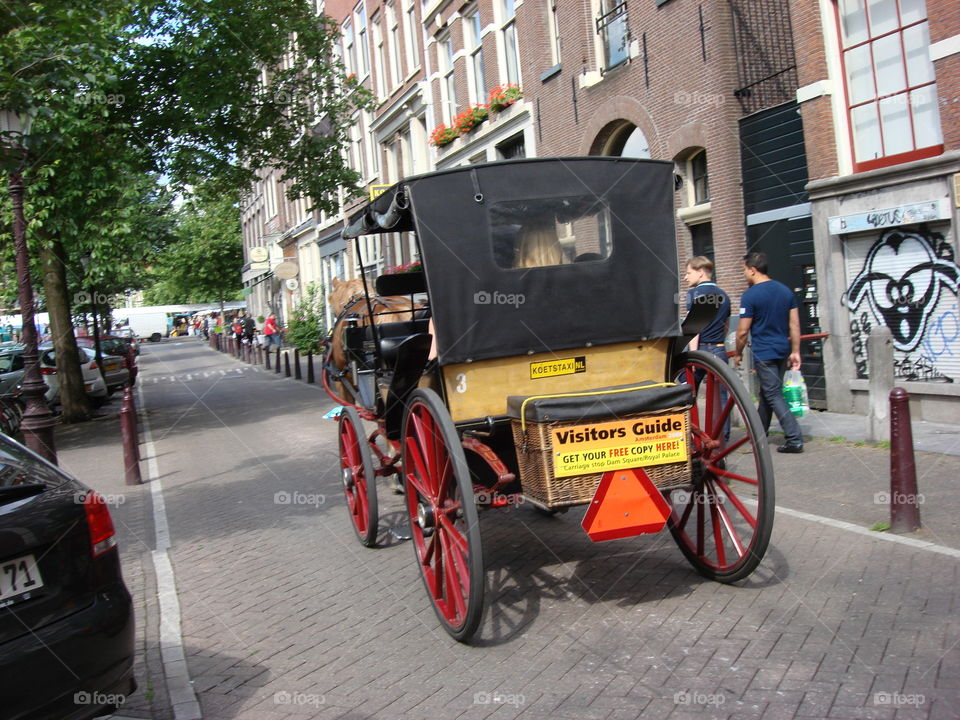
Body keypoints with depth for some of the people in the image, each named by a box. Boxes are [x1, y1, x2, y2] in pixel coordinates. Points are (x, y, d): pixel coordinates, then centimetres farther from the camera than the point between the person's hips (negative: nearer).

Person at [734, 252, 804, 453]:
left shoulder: (750, 296, -14)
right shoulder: (785, 290, 7)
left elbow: (743, 331, -12)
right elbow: (794, 324, 7)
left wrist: (738, 353, 2)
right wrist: (795, 351, 11)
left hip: (764, 353, -7)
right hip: (783, 350, 7)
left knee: (774, 396, -3)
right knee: (767, 392, 19)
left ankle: (794, 439, -8)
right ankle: (759, 431, 31)